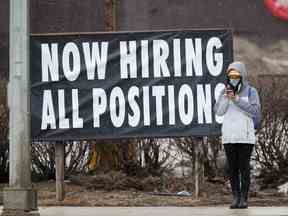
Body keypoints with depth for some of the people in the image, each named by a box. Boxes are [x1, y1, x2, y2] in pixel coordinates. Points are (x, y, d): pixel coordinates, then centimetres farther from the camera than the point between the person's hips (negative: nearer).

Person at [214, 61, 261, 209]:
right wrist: (226, 98, -20)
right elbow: (218, 111, -4)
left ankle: (244, 199, 2)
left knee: (244, 168, -4)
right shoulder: (225, 92, 6)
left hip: (245, 136, -3)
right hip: (229, 136, 3)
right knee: (232, 168, 3)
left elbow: (255, 111, -15)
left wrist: (237, 99, -20)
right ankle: (236, 198, 9)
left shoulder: (251, 91, -2)